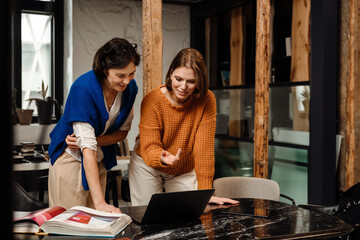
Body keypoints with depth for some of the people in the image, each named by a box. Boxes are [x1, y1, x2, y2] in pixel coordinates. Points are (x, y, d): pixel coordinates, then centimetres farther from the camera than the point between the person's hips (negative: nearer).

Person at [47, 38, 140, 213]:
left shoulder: (130, 88, -10)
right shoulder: (83, 88, -27)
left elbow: (123, 131, 1)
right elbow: (88, 149, -33)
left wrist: (92, 140, -20)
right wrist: (99, 201, -38)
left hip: (100, 159, 5)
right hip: (71, 158, -5)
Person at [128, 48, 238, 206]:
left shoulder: (206, 100, -19)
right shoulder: (152, 101, -22)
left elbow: (204, 147, -19)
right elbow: (149, 147, -21)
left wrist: (205, 192, -21)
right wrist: (163, 158, -44)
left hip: (185, 171, 1)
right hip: (148, 166, -1)